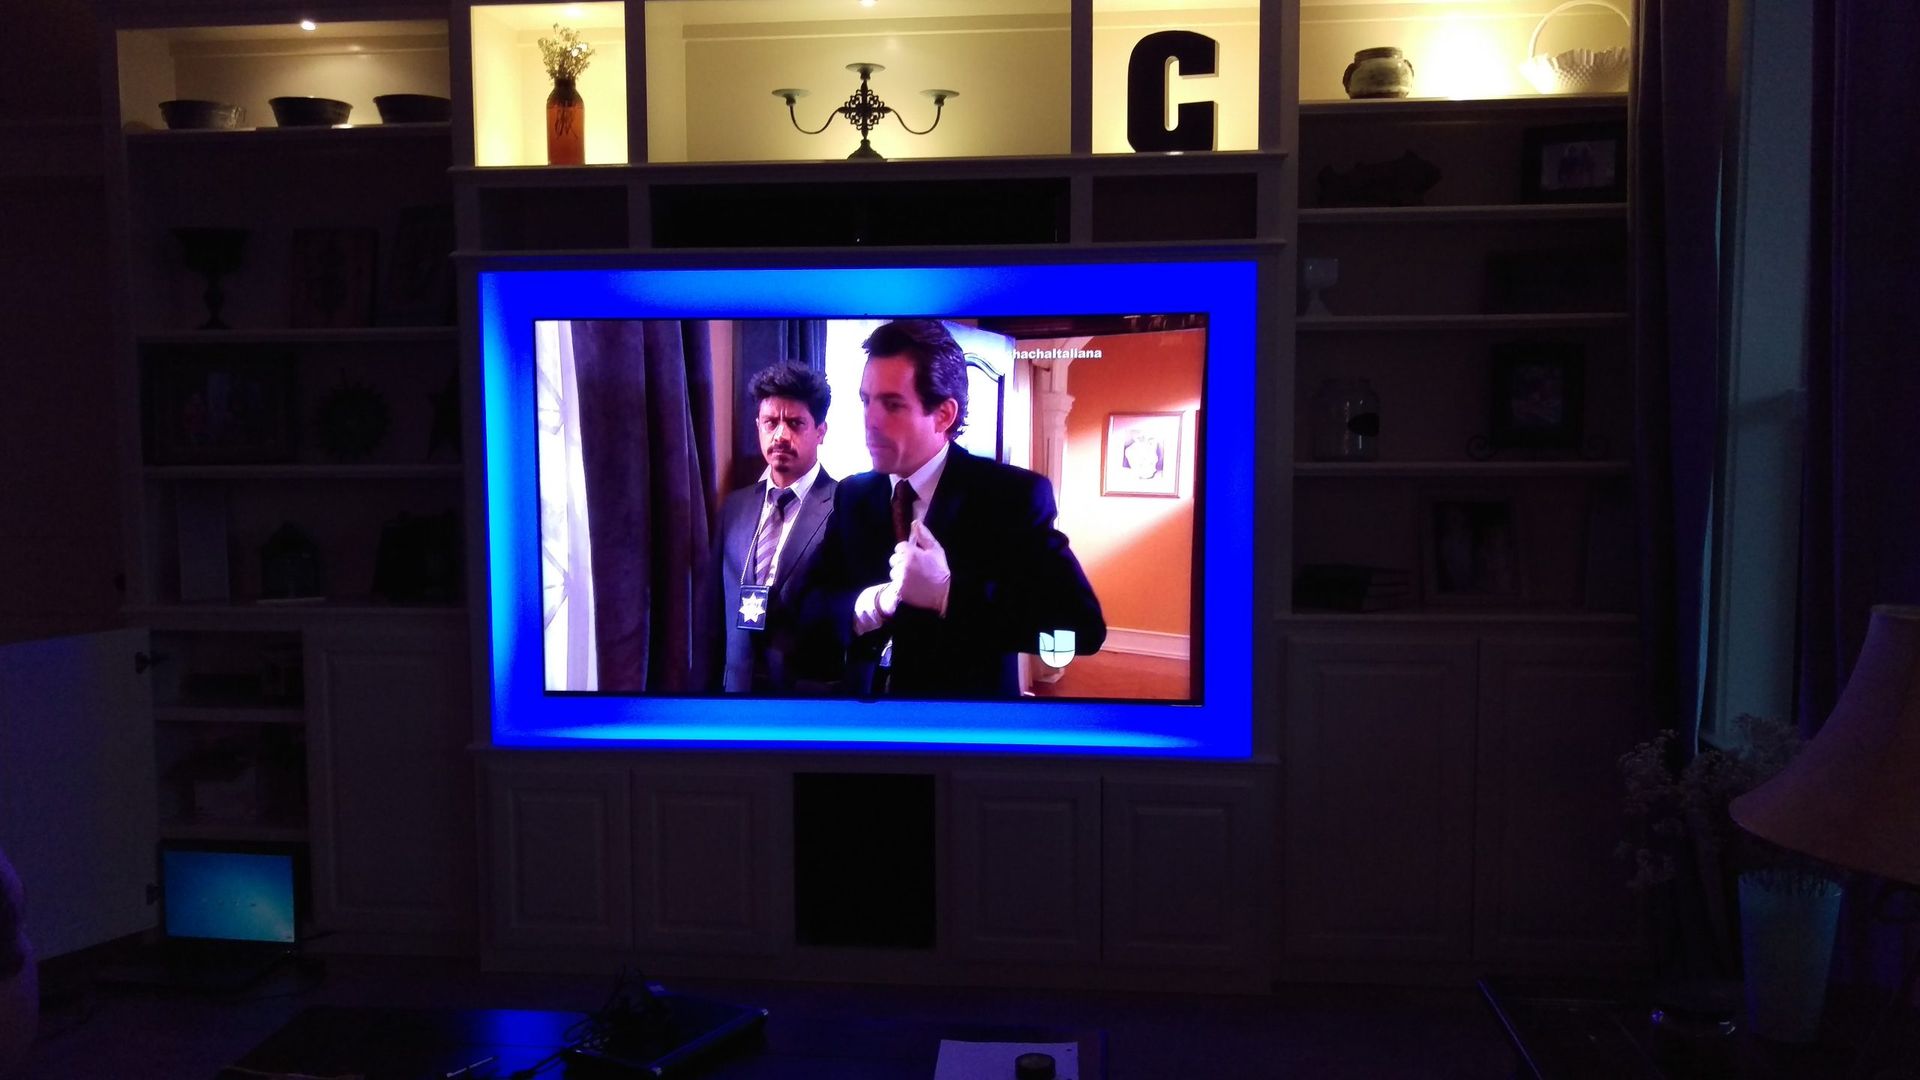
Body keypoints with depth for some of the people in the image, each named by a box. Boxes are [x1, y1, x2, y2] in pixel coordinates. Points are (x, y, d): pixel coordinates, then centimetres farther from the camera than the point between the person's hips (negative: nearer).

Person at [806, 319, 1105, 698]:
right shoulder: (851, 496, 0)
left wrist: (947, 594, -31)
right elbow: (815, 607, -4)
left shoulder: (1014, 495, -15)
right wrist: (876, 602, -24)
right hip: (865, 691, 4)